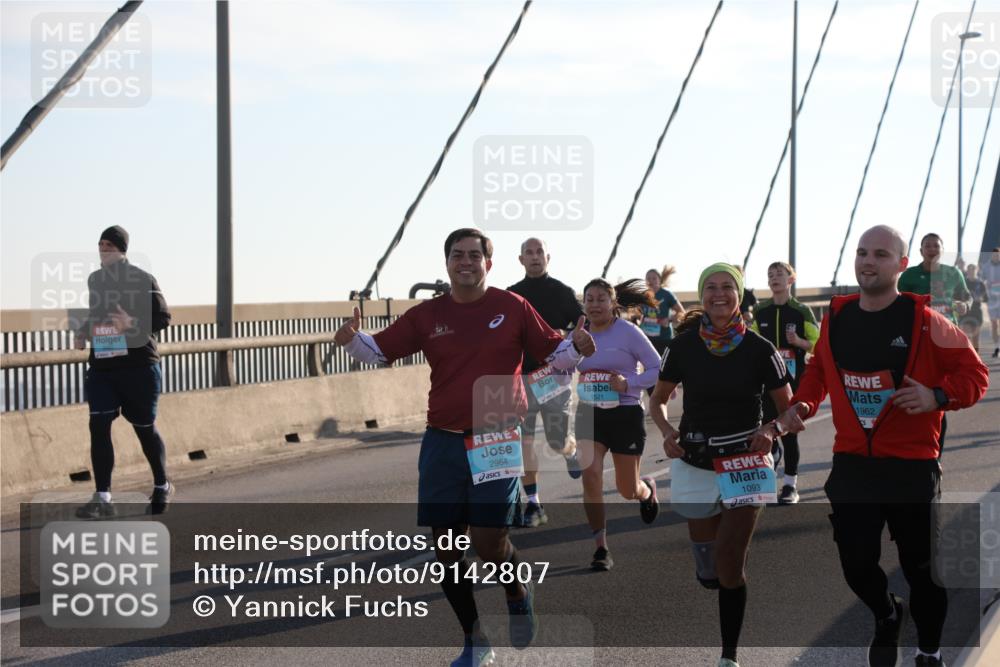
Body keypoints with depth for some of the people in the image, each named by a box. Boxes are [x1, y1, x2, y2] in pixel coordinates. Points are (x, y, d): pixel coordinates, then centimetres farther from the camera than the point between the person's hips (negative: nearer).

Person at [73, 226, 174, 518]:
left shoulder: (142, 280, -8)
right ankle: (102, 497, -9)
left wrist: (133, 324, -25)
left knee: (144, 428, 7)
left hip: (139, 365, -4)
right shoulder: (94, 280, 10)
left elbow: (162, 317, -9)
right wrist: (83, 331, 5)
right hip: (102, 366, 4)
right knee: (98, 425, -10)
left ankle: (162, 487, 29)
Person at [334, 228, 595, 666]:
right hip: (442, 444, 3)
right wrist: (351, 340, -11)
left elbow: (553, 353, 6)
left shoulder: (512, 308, 0)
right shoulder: (427, 315, 5)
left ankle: (518, 593, 25)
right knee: (445, 547, 5)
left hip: (497, 444, -3)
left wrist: (577, 349, -15)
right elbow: (379, 350, 9)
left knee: (487, 541, -12)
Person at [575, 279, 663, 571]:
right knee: (590, 476, -17)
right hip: (588, 415, 3)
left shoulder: (628, 332, -10)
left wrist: (629, 383, -22)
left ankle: (648, 489, 49)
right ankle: (601, 549, -7)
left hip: (625, 415, -3)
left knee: (627, 490, 8)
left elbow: (657, 369, -8)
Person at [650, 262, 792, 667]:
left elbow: (789, 408, 2)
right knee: (708, 573, 10)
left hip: (745, 463, -2)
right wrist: (667, 432, -10)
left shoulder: (759, 350, -6)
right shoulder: (682, 346, -3)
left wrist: (772, 431, -19)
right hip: (694, 463, 2)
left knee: (729, 567, -8)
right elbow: (658, 400, 10)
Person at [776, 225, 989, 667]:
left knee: (921, 565, 5)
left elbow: (974, 374, -6)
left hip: (912, 467, -3)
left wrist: (938, 396, -23)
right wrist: (803, 404, 4)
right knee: (855, 562, 5)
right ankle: (887, 616, 38)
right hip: (851, 465, 3)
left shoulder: (923, 321, -9)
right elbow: (820, 368, 21)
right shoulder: (836, 317, 4)